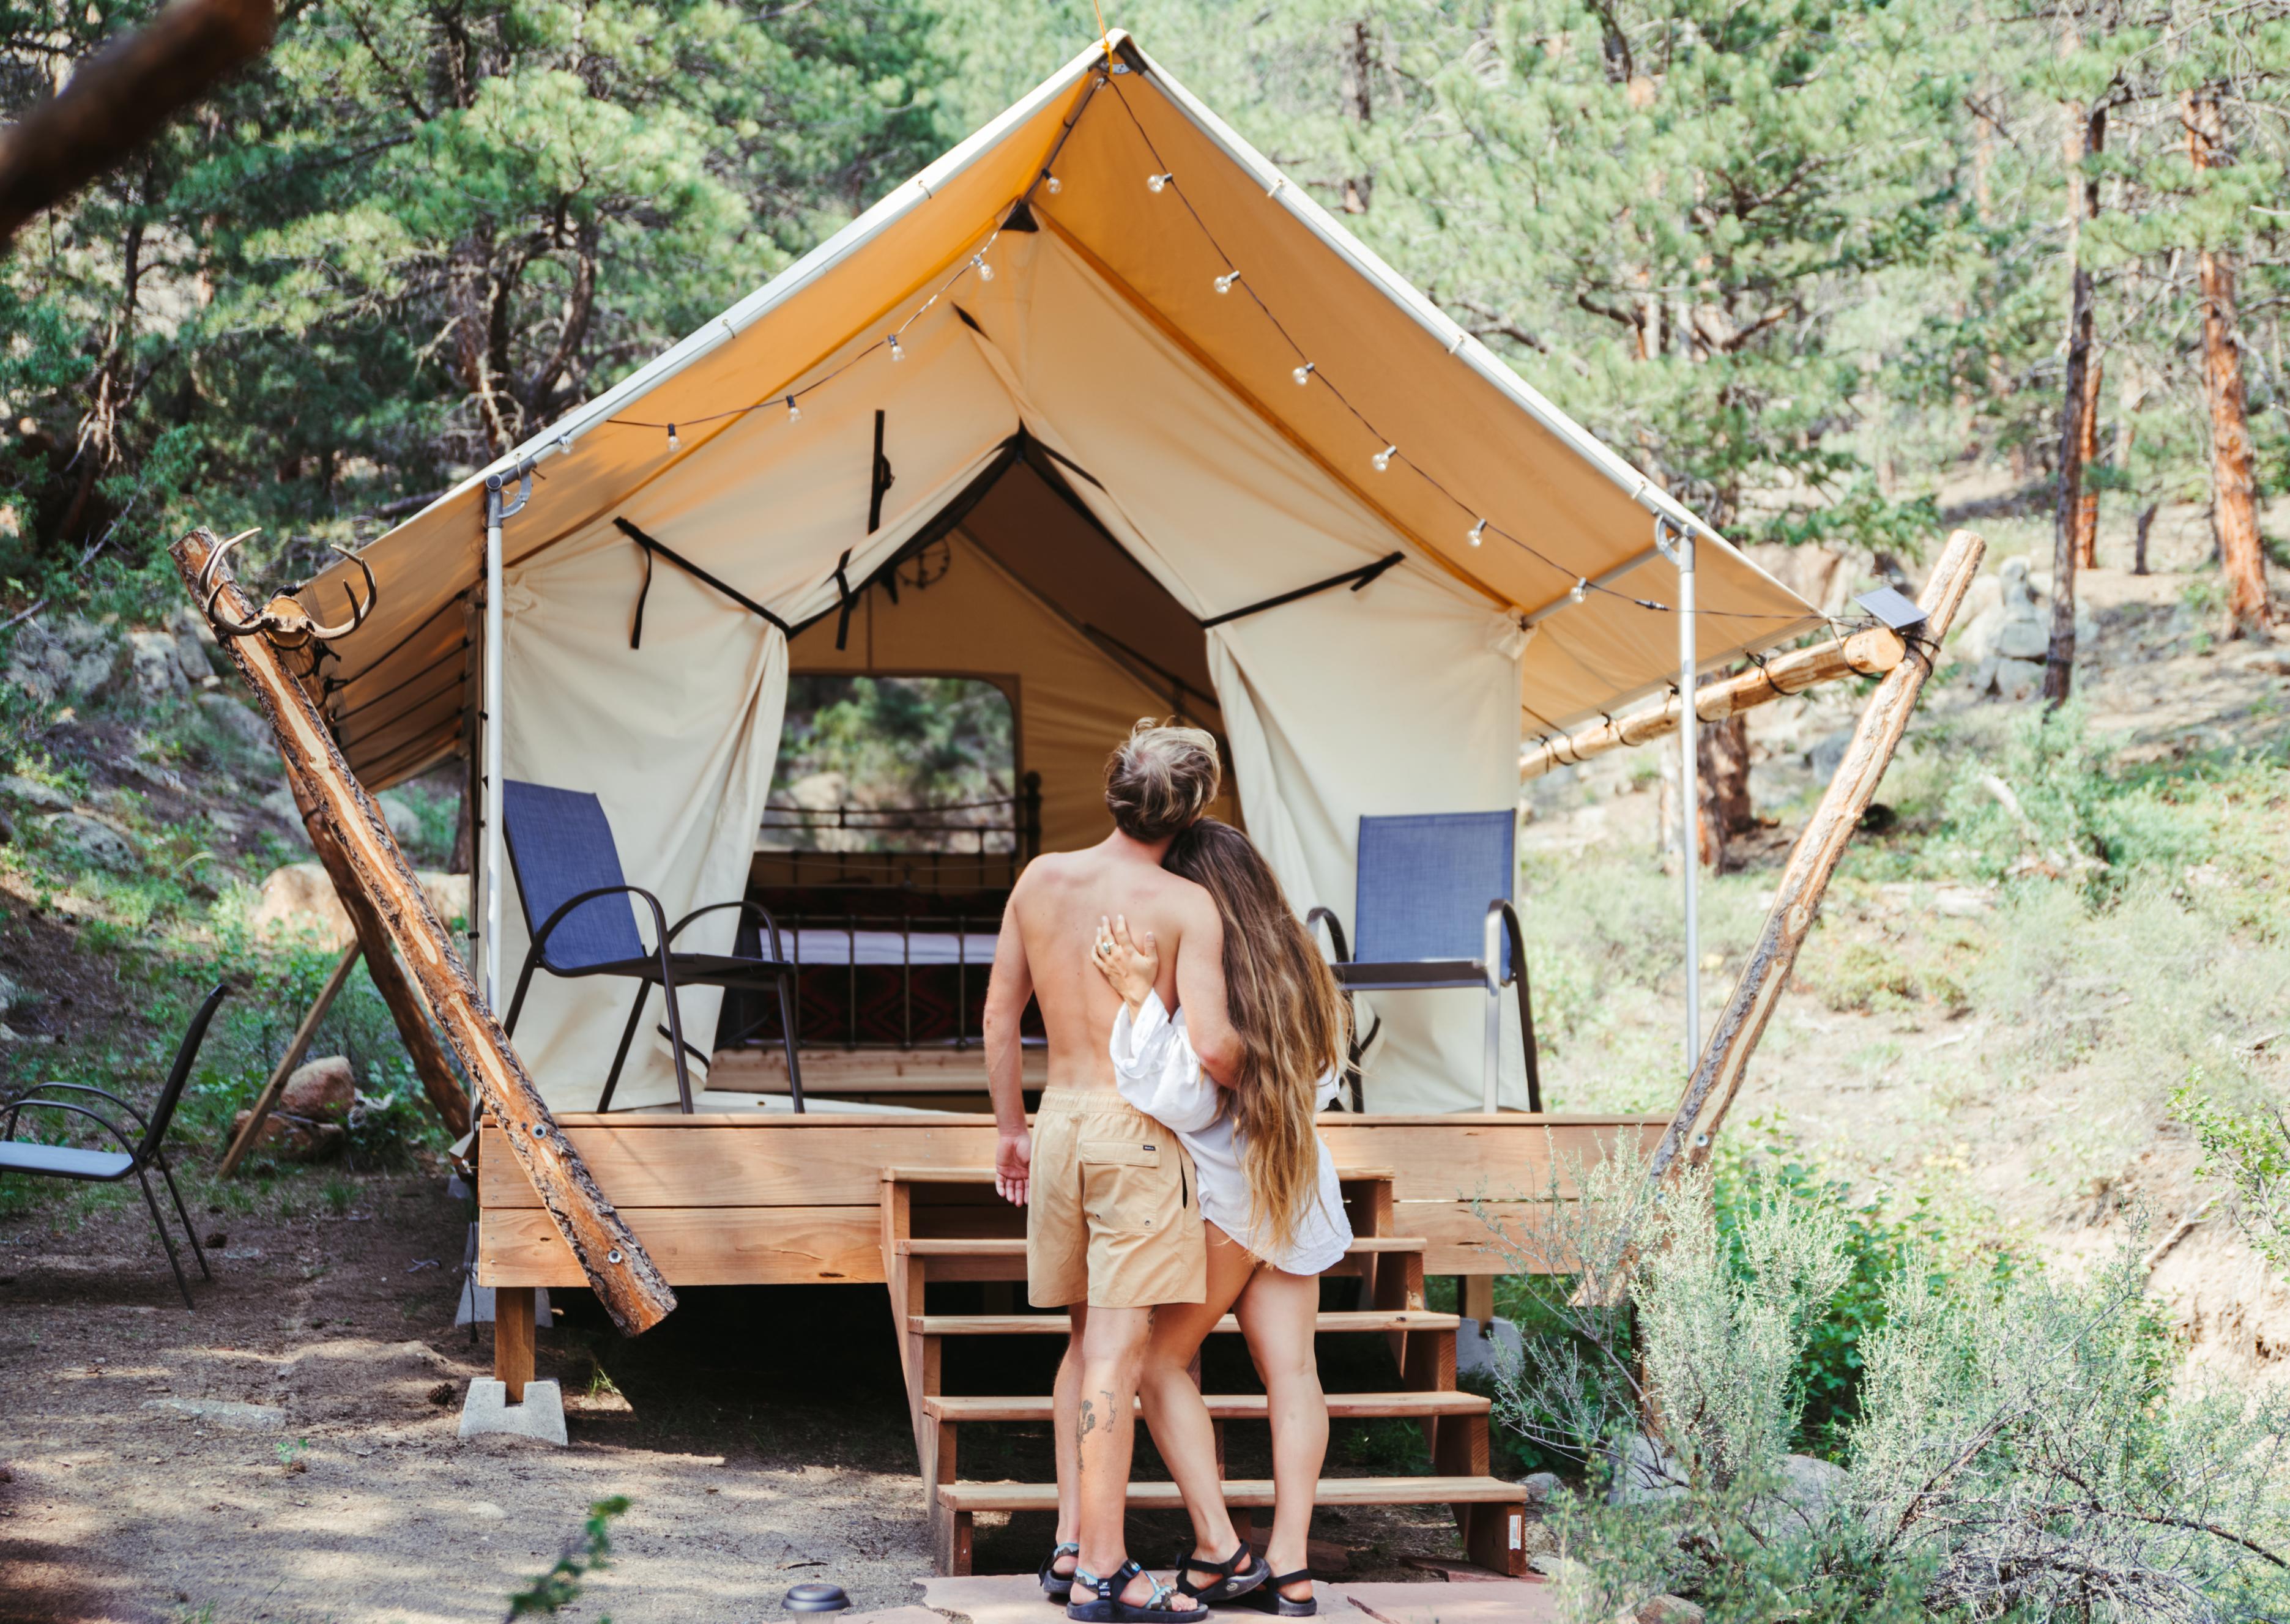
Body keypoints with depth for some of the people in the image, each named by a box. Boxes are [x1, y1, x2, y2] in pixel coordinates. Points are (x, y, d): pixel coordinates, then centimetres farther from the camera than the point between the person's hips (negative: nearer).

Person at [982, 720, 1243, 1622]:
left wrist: (1010, 1127, 22)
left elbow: (999, 1015, 11)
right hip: (1140, 1128, -6)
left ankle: (1070, 1547, 19)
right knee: (1118, 1352, -5)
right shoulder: (1186, 905, -10)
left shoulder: (1041, 879, 5)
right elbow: (1211, 1046, -18)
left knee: (1087, 1339, 18)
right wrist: (1244, 1067, 6)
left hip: (1059, 1121, 6)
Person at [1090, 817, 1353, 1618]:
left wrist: (1140, 996, -25)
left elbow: (1177, 1101, -23)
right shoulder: (1302, 971, 4)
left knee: (1160, 1359, 7)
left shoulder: (1213, 986, -21)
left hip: (1226, 1197, -7)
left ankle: (1218, 1548, 0)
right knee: (1291, 1371, 4)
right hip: (1300, 1193, 7)